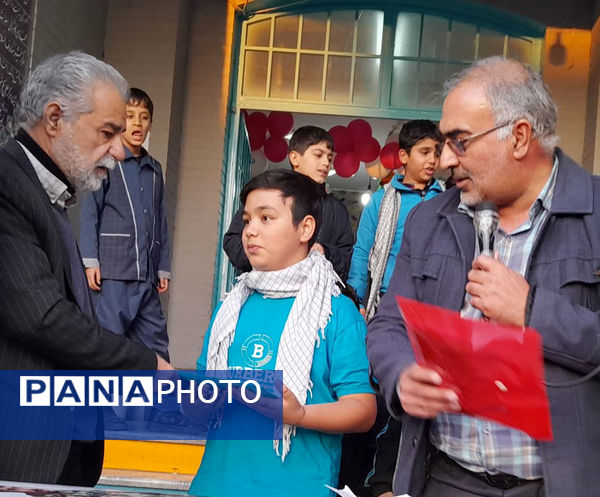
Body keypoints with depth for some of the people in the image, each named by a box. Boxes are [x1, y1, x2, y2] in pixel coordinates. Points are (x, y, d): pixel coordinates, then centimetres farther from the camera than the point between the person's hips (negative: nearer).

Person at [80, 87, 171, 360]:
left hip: (147, 274, 6)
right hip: (113, 269, -5)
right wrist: (91, 261, -12)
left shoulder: (155, 169, 18)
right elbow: (89, 213, -4)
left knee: (155, 344, 5)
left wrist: (163, 267, 13)